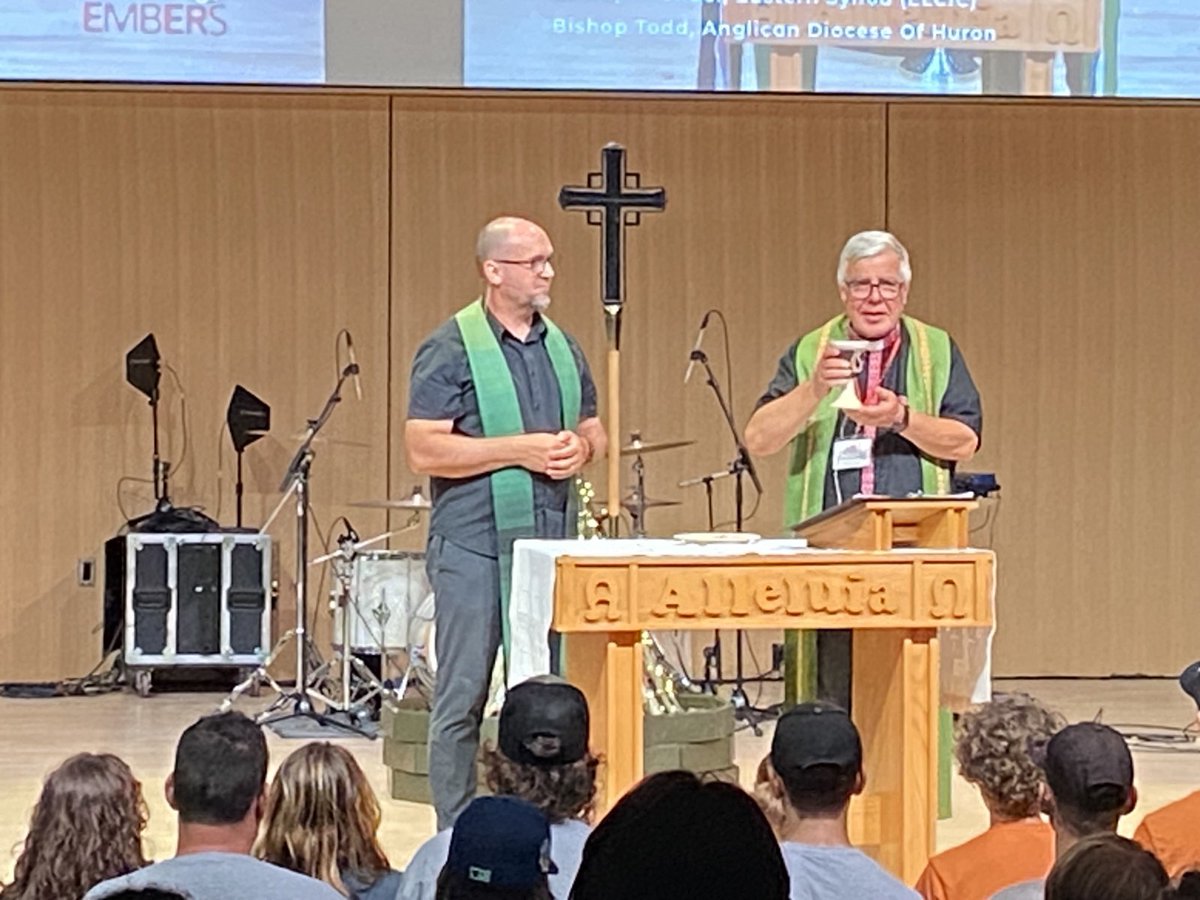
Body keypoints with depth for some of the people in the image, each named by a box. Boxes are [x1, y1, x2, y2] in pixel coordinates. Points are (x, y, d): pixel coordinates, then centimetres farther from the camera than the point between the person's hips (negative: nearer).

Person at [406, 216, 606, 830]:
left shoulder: (562, 348, 14)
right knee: (463, 698, -1)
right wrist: (521, 450, -16)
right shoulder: (451, 351, -6)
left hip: (551, 543, 6)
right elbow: (423, 450, -13)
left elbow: (593, 429, 23)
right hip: (474, 546, -6)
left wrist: (581, 448, -2)